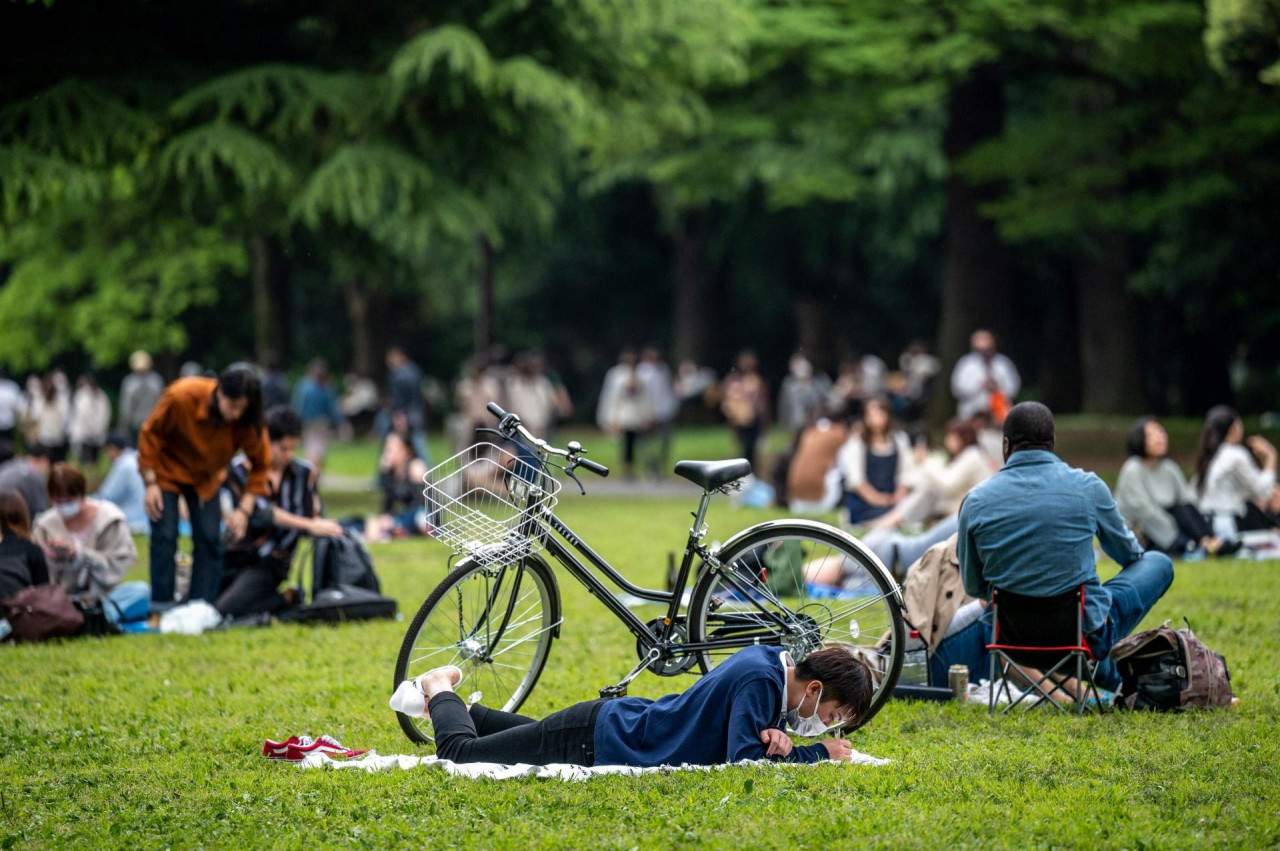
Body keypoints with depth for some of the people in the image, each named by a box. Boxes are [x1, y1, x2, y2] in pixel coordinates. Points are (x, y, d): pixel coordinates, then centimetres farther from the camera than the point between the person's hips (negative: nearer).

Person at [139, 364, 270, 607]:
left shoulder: (247, 421, -27)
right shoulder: (181, 397, -35)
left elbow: (261, 464, -12)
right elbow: (150, 434, -18)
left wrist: (244, 509, -21)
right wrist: (150, 484, -18)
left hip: (205, 479, 3)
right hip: (167, 470, -3)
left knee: (210, 539, -4)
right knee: (165, 537, -11)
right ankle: (161, 609, -4)